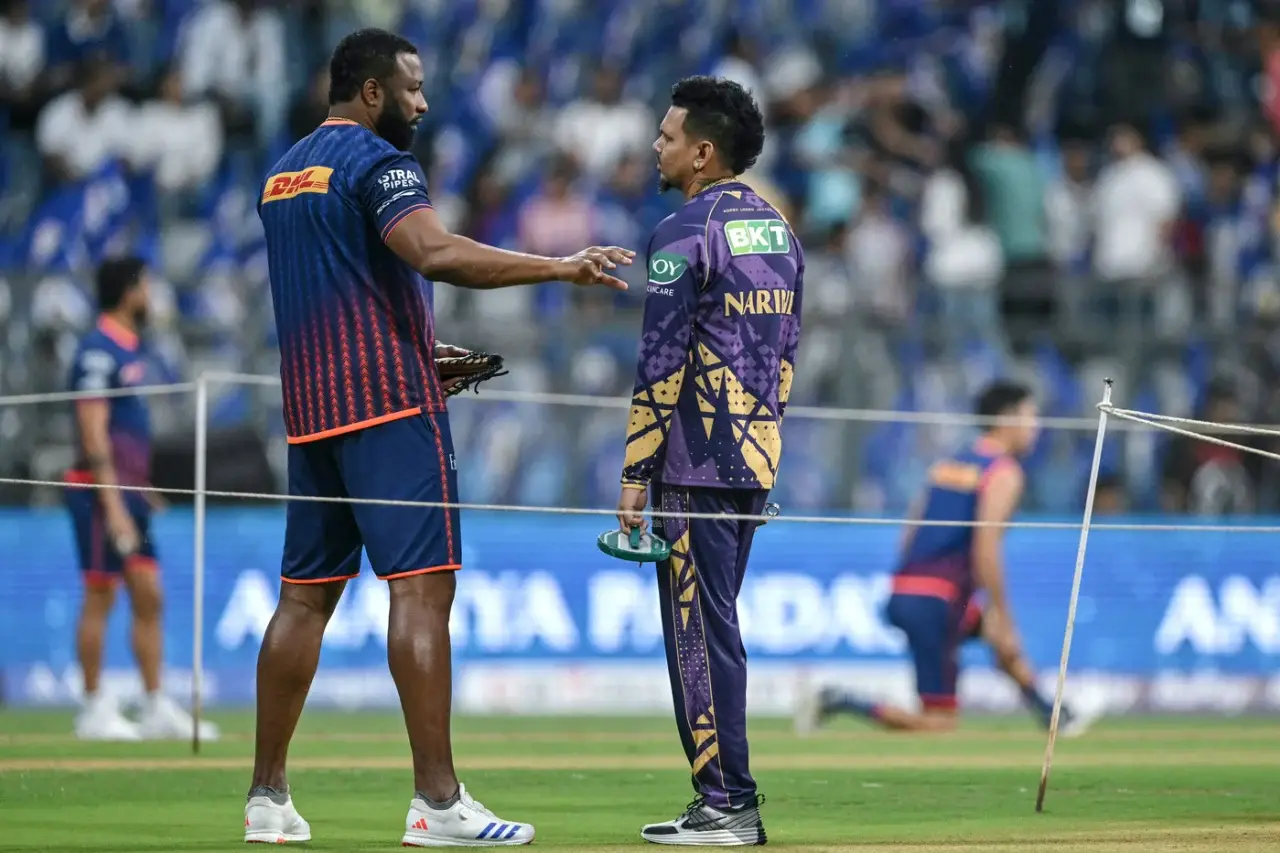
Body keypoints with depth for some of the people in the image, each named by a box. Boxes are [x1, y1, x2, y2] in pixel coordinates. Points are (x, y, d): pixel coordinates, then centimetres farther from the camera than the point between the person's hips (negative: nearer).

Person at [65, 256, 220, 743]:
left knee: (149, 596, 7)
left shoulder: (131, 348, 15)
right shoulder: (98, 352, -13)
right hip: (103, 490, -9)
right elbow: (94, 434, -18)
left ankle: (156, 708, 9)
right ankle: (95, 709, 0)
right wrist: (113, 505, -22)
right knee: (100, 596, -5)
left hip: (131, 491, 9)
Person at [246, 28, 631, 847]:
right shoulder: (378, 162, -8)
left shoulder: (284, 173, 20)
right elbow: (435, 252, -25)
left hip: (309, 408, 9)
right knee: (422, 585, -11)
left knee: (307, 593, 10)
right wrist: (562, 268, -26)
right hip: (389, 405, -9)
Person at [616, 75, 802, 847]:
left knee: (698, 628, -4)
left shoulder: (686, 234, -13)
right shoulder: (778, 229, 13)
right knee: (717, 622, 14)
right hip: (758, 460, 8)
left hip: (697, 463, -8)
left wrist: (635, 474, -13)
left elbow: (662, 365, -16)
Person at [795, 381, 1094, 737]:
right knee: (940, 722, -8)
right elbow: (985, 548, -17)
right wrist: (1000, 614, -13)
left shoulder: (948, 464, 18)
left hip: (903, 591, 9)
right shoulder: (1004, 473, -6)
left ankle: (1053, 716, 34)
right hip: (935, 603, -9)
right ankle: (841, 703, -17)